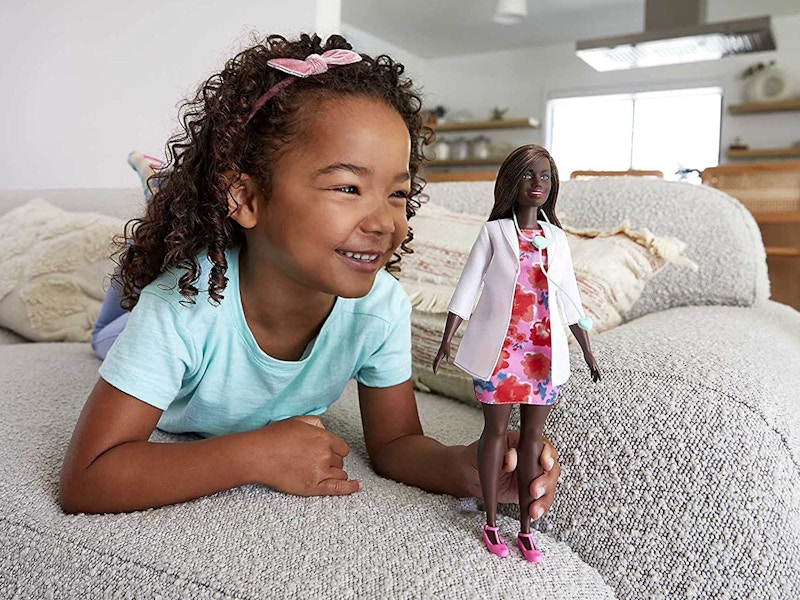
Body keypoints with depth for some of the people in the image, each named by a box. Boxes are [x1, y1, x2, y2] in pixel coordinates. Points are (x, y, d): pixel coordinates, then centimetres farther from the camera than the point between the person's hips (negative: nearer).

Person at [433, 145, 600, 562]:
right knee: (496, 430, 7)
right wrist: (446, 340, -12)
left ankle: (526, 529, 21)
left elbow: (570, 299, 12)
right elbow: (467, 288, -3)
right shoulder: (494, 232, -1)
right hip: (500, 347, -3)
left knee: (533, 435, 9)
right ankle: (491, 524, 21)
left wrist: (587, 352, 12)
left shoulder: (556, 238, 8)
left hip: (543, 351, 3)